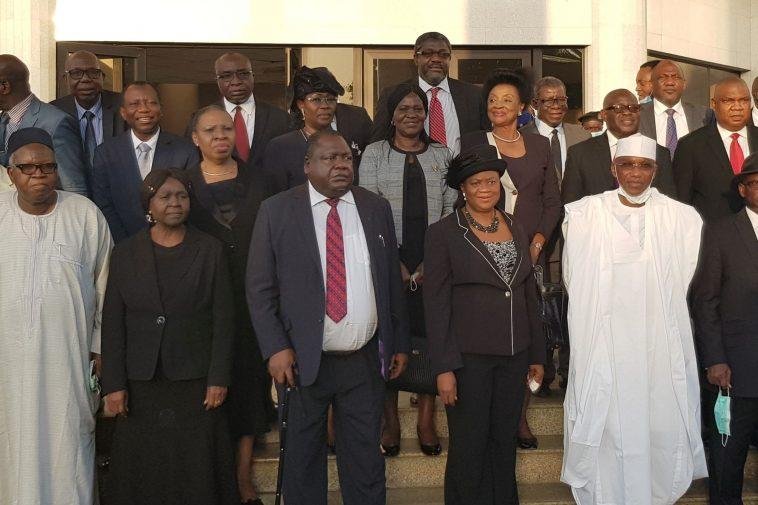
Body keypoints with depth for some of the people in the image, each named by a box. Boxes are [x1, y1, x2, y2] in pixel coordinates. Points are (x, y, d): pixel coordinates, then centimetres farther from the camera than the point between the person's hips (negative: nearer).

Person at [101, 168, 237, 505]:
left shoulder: (210, 251, 2)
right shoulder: (126, 254, 5)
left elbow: (223, 319, 0)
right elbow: (113, 324, 3)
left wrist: (219, 379, -6)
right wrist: (113, 384, -2)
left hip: (196, 382, -1)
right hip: (141, 385, 1)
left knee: (198, 471, 3)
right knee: (144, 473, 7)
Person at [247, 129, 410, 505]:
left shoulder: (376, 209, 6)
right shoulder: (276, 211, -3)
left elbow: (393, 283, 10)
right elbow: (259, 288, -3)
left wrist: (400, 345, 9)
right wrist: (276, 348, -11)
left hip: (366, 360, 2)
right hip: (304, 361, -2)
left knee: (366, 460, 12)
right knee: (303, 459, 13)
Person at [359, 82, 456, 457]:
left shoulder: (442, 155, 12)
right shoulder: (374, 153, 6)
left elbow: (451, 208, 6)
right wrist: (394, 261, -8)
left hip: (433, 262, 2)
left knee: (432, 335, 0)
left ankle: (426, 420, 12)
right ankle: (390, 421, 10)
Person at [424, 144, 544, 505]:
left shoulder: (516, 228, 8)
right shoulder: (443, 233, -7)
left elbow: (529, 295, 12)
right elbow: (436, 304, -9)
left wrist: (536, 354, 12)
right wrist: (443, 367, -13)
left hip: (514, 355, 5)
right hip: (468, 356, -4)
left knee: (505, 442, 13)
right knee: (469, 448, 5)